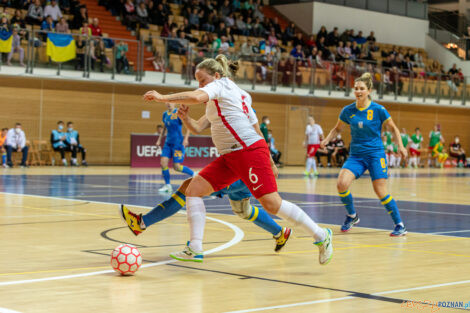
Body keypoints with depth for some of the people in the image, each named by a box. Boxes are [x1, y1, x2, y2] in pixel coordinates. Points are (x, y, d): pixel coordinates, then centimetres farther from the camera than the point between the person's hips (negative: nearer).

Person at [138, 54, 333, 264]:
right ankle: (195, 249, -7)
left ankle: (321, 236, -1)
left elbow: (197, 97, -21)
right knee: (194, 189, -2)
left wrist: (163, 97, -20)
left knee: (271, 204, -15)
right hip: (230, 157, 10)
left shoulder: (220, 84, -1)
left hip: (249, 151, -10)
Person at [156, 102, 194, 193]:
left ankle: (194, 174, 14)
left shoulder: (178, 113, -11)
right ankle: (167, 185, 3)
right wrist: (160, 139, 21)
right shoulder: (165, 114, 9)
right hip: (168, 142, 6)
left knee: (176, 167, -8)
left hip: (178, 143, -6)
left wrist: (186, 138, -20)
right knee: (163, 162, -8)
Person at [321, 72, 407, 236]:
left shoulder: (378, 110, -7)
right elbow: (337, 128, 17)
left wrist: (400, 146, -7)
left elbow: (393, 128, 5)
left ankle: (400, 225, 5)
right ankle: (352, 215, 7)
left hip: (375, 154, -3)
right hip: (356, 155, 3)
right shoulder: (348, 110, 1)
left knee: (381, 192, -10)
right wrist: (327, 140, 1)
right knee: (342, 184, -19)